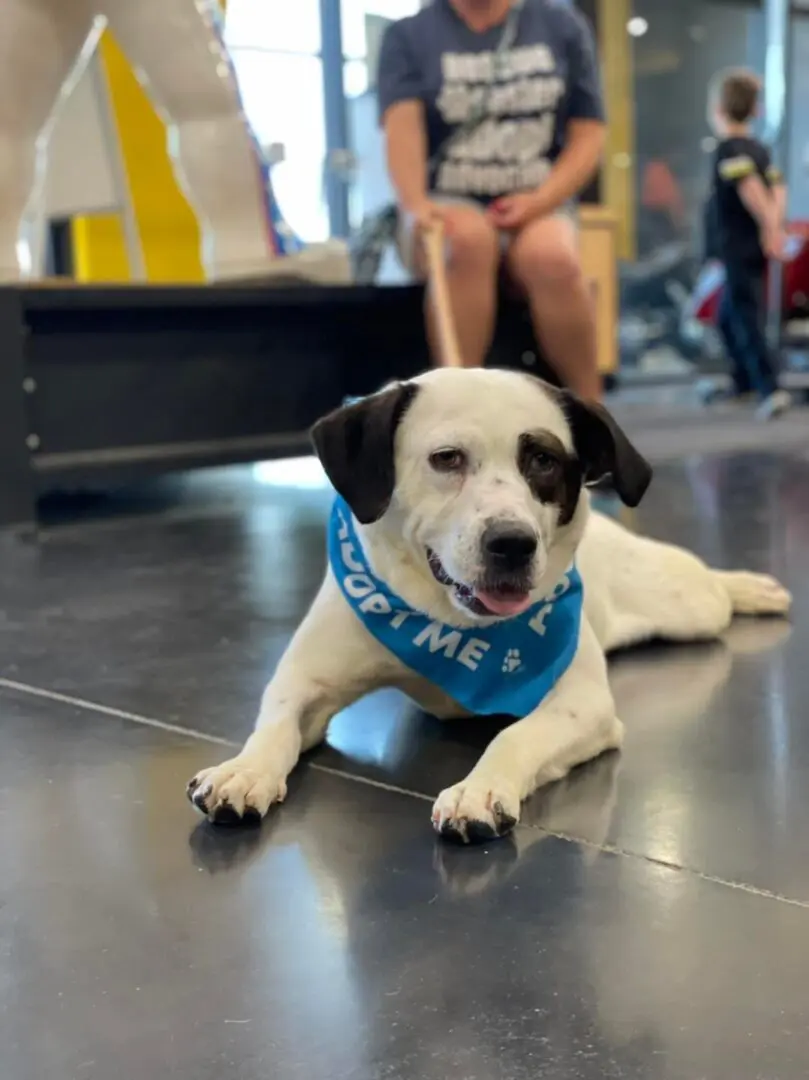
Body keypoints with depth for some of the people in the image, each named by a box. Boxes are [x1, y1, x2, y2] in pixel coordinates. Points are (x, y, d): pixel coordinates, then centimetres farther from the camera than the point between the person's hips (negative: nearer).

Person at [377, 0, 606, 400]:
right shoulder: (408, 35, 5)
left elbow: (589, 135, 6)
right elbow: (403, 124, -12)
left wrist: (539, 200, -13)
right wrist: (416, 204, -32)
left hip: (536, 208, 1)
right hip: (448, 206, -1)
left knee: (552, 257, -33)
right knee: (468, 237, -36)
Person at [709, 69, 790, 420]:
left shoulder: (728, 149, -12)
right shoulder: (758, 149, 15)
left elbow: (749, 187, -26)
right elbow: (778, 190, 7)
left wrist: (769, 227, -26)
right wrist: (775, 226, -4)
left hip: (739, 248, -9)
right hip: (754, 249, 9)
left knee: (747, 319, -9)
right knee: (729, 316, 21)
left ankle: (770, 390, -16)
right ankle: (743, 384, 30)